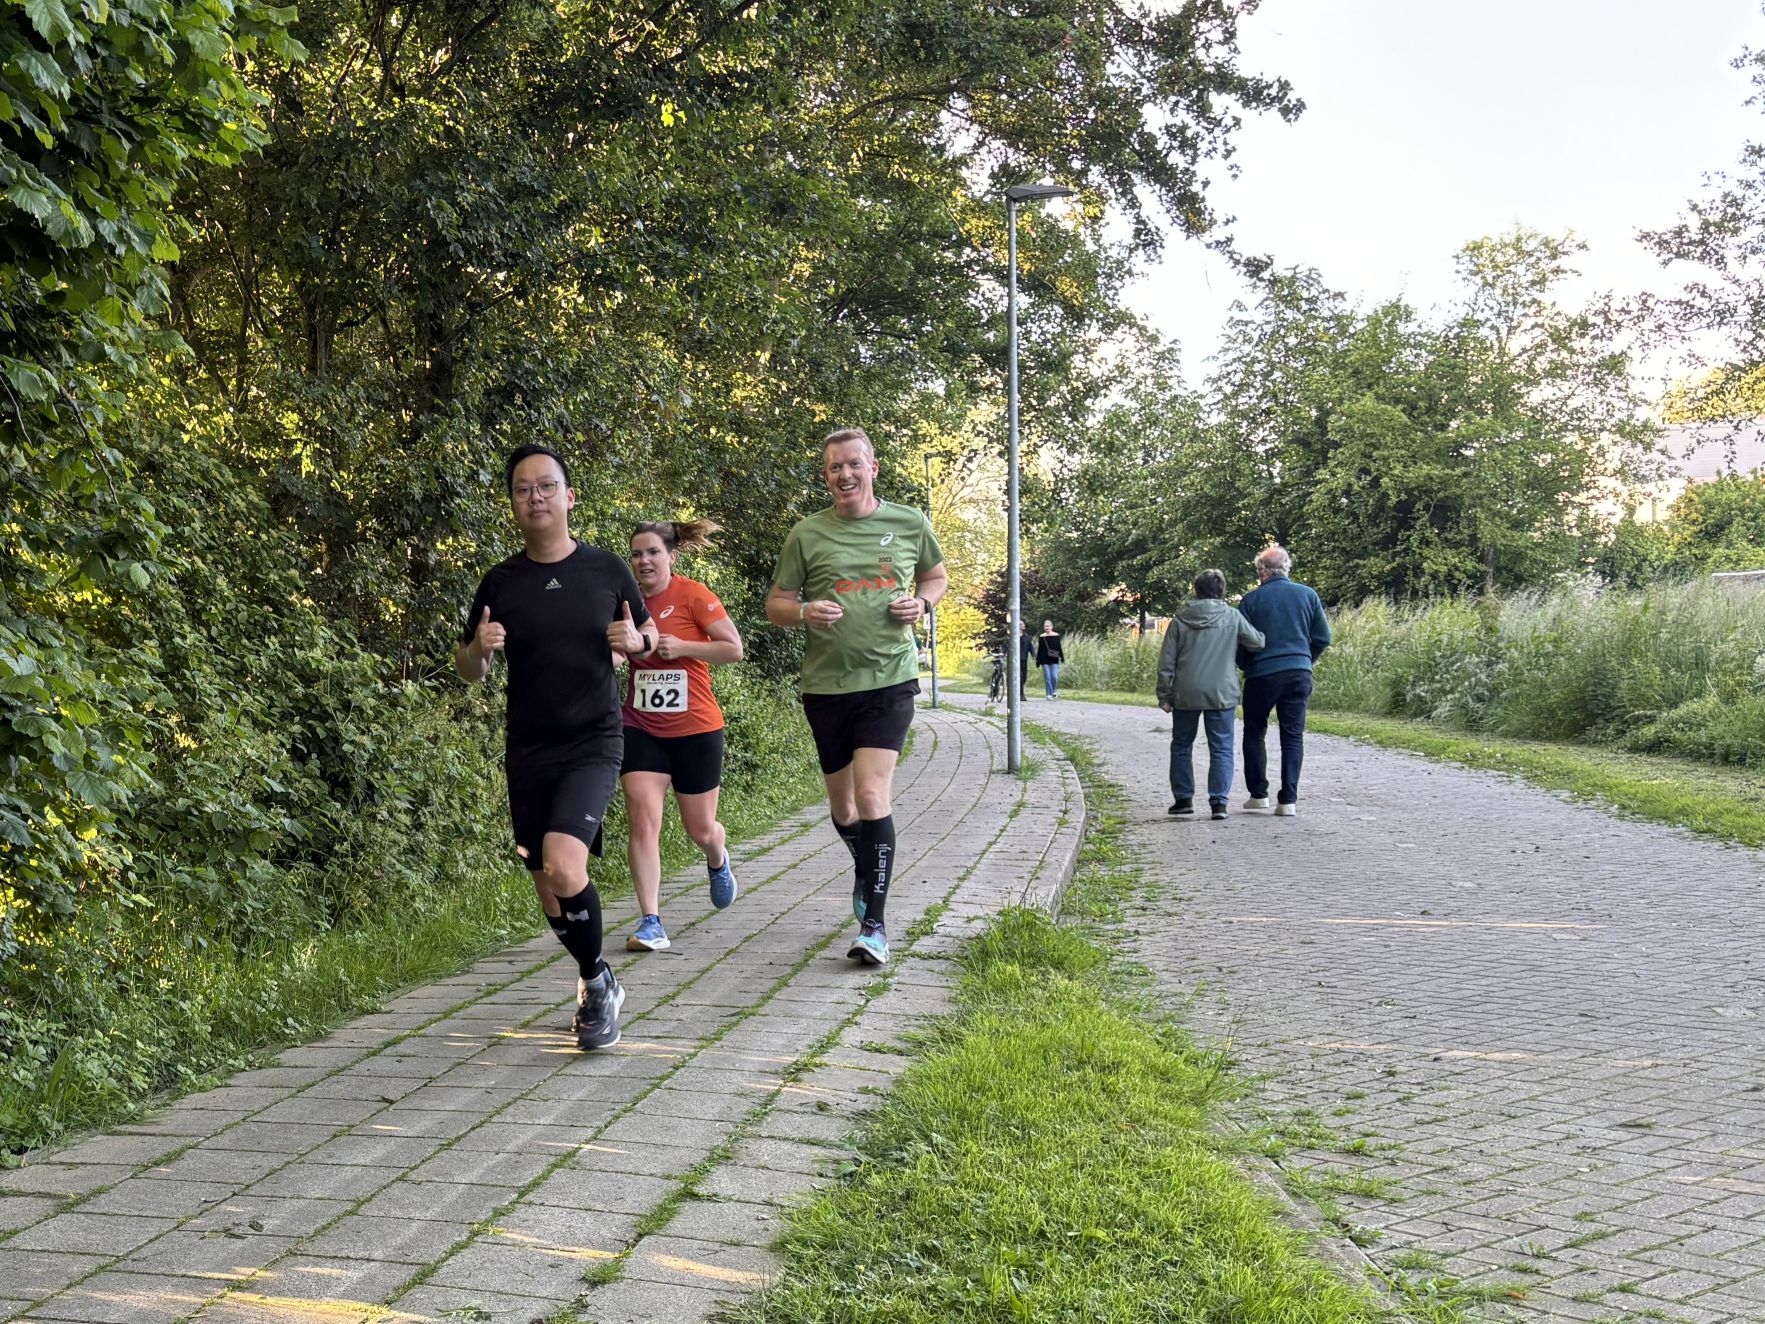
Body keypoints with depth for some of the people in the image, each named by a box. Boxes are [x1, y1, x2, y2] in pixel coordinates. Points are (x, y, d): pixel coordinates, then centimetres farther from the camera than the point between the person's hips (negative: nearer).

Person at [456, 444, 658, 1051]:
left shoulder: (607, 569, -2)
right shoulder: (501, 582, 1)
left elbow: (648, 633, 12)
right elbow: (468, 670, 9)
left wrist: (635, 640, -12)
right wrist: (479, 649, -15)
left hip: (593, 744, -3)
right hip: (528, 751, 3)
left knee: (564, 867, -24)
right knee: (548, 887, 9)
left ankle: (596, 985, 0)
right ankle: (599, 985, 34)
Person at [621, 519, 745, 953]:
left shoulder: (693, 595, -9)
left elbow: (734, 648, -8)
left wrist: (682, 647, -18)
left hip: (695, 729, -3)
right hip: (641, 729, 3)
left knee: (700, 830, 10)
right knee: (642, 819, -13)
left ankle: (718, 861, 47)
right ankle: (650, 921, -9)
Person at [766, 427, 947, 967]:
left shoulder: (910, 524, 4)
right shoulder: (807, 534, 2)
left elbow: (937, 577, 20)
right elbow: (775, 605, 7)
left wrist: (922, 603, -3)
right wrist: (805, 611, -16)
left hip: (889, 681, -2)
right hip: (826, 684, 2)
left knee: (871, 795, -16)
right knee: (842, 805, 14)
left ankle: (874, 923, -9)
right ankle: (864, 869, 47)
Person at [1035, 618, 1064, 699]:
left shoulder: (1056, 635, 4)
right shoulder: (1041, 637, 4)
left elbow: (1059, 647, 10)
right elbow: (1039, 649, 7)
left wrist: (1062, 657, 6)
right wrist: (1038, 660, 5)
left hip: (1054, 660, 0)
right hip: (1045, 660, 1)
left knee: (1055, 677, -9)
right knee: (1047, 678, -1)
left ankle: (1054, 690, 17)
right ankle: (1049, 694, 7)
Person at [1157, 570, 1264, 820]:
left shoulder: (1179, 620, 2)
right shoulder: (1232, 616, -2)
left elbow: (1167, 661, 2)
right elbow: (1258, 642, 1)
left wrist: (1164, 695, 7)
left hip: (1186, 694, 1)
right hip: (1221, 694, -1)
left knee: (1181, 747, 15)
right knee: (1221, 749, 3)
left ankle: (1183, 798, 16)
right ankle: (1219, 801, -6)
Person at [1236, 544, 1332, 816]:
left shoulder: (1251, 600, -4)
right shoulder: (1308, 595, 4)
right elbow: (1323, 638, 7)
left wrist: (1245, 667, 17)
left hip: (1262, 674, -2)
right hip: (1300, 674, 2)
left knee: (1254, 733, 14)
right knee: (1293, 736, 6)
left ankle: (1258, 794, 13)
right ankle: (1288, 799, -1)